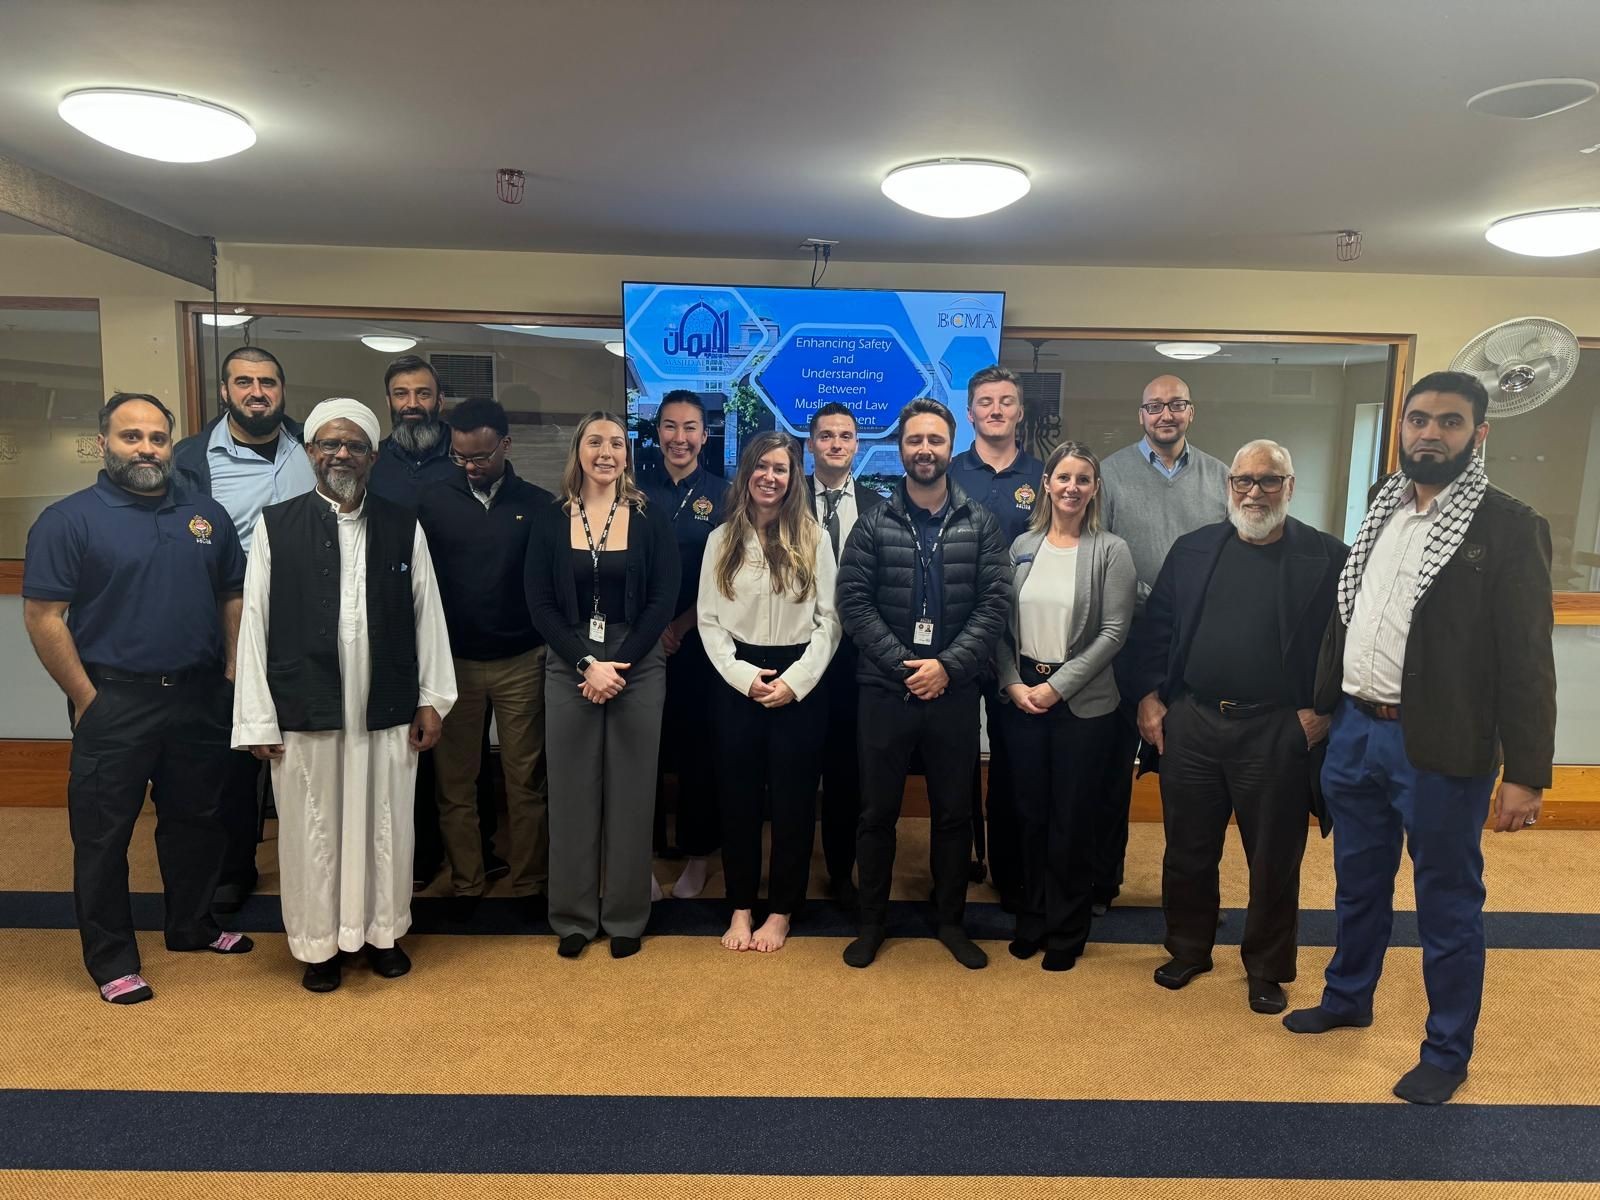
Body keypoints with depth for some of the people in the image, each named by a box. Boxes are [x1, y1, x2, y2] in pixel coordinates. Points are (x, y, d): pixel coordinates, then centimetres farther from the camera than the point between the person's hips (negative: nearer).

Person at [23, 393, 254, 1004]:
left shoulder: (206, 514, 7)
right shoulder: (68, 520, -5)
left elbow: (233, 597, 10)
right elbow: (43, 617, -8)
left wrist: (232, 673, 3)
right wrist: (87, 698, -10)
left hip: (200, 698, 4)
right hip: (114, 702, -4)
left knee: (197, 819, 16)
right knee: (103, 832, 6)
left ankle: (192, 925, 34)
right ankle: (111, 958, 21)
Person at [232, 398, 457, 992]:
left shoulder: (404, 528, 3)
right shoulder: (275, 526, 0)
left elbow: (427, 614, 4)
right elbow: (255, 623, -1)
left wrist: (432, 699, 3)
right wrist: (258, 717, -3)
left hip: (387, 710, 1)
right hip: (304, 711, -1)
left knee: (384, 826, 13)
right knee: (312, 830, 11)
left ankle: (382, 931, 33)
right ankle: (319, 942, 30)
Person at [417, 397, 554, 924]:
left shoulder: (539, 505, -1)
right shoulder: (433, 500, 0)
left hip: (522, 663, -1)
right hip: (452, 661, 1)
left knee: (526, 781, 7)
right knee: (455, 783, 9)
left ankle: (529, 884, 20)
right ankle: (465, 885, 24)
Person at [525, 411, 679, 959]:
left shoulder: (651, 519, 1)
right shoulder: (551, 521, 3)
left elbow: (663, 601, -3)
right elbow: (539, 604, -1)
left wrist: (618, 665, -11)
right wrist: (587, 663, -12)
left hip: (638, 667, -1)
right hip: (568, 668, 1)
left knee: (631, 793, 5)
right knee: (572, 791, 6)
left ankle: (626, 917, 20)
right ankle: (573, 916, 21)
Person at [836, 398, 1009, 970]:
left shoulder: (980, 524, 3)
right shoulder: (874, 524, 1)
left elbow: (993, 605, -3)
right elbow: (853, 602, -5)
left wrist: (947, 665, -14)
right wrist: (904, 664, -13)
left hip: (953, 692, 1)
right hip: (885, 690, 0)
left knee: (953, 812, 12)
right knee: (877, 811, 9)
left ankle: (951, 919, 30)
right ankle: (872, 920, 26)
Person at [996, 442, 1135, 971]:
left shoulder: (1110, 551, -5)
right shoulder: (1022, 546, 5)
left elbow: (1113, 632, -10)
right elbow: (1001, 624, 5)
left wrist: (1057, 686, -13)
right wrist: (1013, 683, -7)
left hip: (1082, 704, -3)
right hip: (1020, 698, 3)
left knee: (1071, 819, 7)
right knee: (1029, 812, 12)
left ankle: (1066, 930, 25)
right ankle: (1031, 918, 29)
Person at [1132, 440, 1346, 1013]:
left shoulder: (1327, 557, -2)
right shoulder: (1193, 550, 7)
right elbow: (1157, 625, 9)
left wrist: (1323, 709, -9)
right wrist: (1151, 696, 3)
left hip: (1277, 731, -2)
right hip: (1190, 723, 3)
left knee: (1274, 859, 10)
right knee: (1188, 850, 14)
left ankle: (1267, 969, 30)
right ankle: (1188, 949, 34)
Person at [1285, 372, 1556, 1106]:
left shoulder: (1509, 527, -9)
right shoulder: (1380, 509, 8)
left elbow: (1528, 659, -11)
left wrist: (1527, 772, -14)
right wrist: (1322, 705, 12)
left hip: (1439, 747, -5)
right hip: (1355, 732, 6)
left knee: (1447, 904, 10)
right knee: (1357, 884, 21)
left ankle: (1447, 1052, 28)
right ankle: (1347, 998, 42)